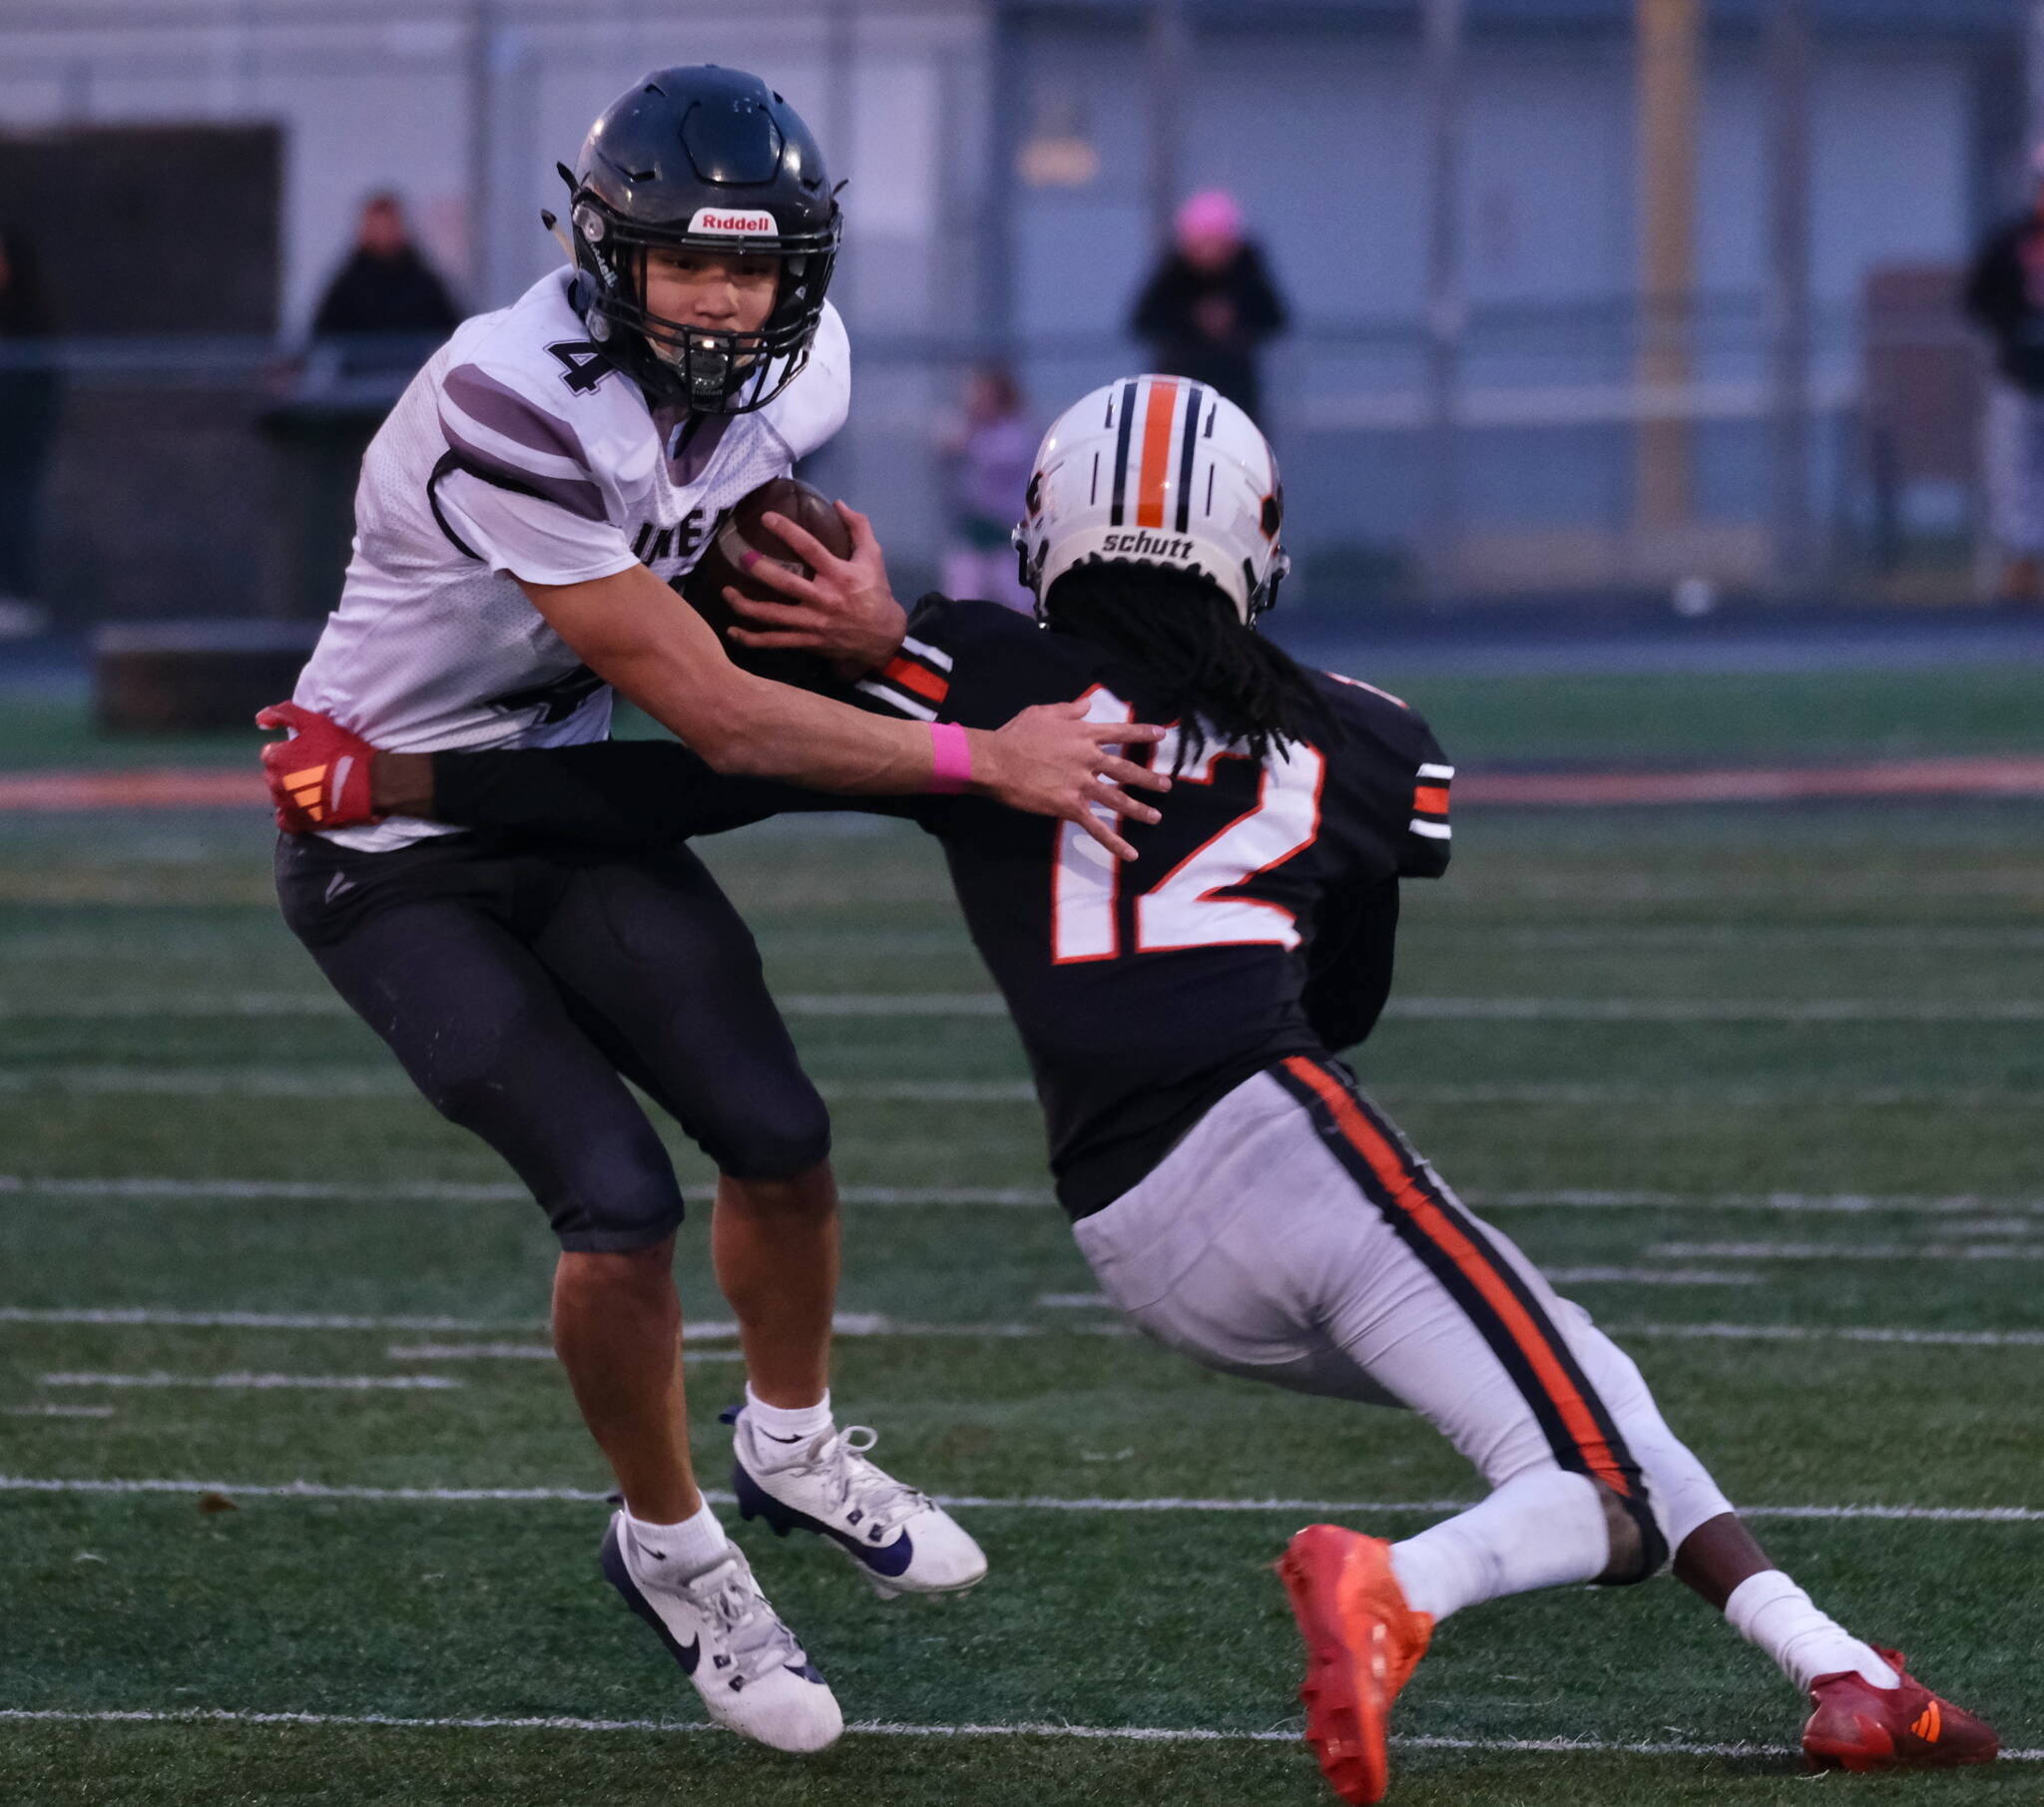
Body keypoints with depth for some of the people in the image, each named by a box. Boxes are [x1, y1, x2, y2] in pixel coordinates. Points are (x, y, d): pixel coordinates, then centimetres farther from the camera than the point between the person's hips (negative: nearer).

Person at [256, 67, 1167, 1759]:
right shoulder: (509, 411, -34)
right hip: (397, 861, -6)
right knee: (620, 1200, -14)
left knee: (776, 1136, 1)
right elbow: (716, 716, -32)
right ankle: (670, 1547, 10)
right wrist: (989, 760, -32)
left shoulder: (793, 372, -10)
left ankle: (794, 1442, 31)